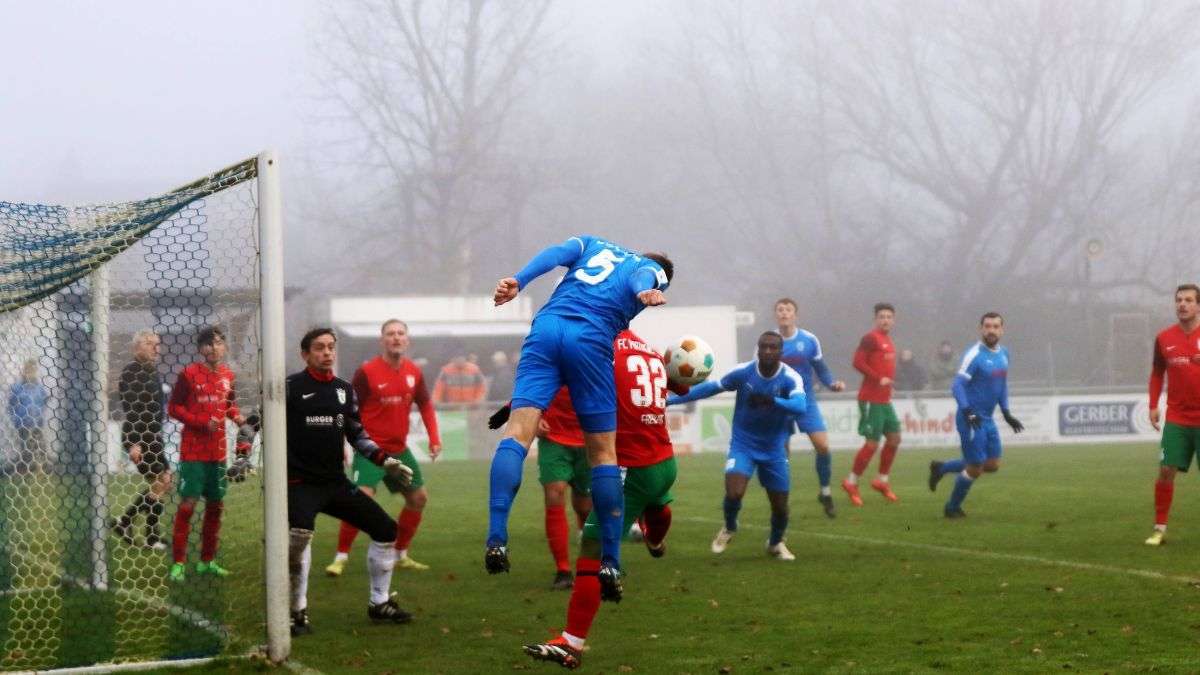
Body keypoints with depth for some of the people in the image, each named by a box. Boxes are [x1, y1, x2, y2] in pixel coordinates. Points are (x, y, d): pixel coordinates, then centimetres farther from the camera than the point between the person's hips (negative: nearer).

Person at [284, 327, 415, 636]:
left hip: (336, 482, 7)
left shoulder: (345, 390, 12)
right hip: (300, 481, -7)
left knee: (386, 529, 5)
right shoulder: (291, 387, -6)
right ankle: (298, 612, -19)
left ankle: (380, 604, 21)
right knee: (300, 532, -33)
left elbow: (356, 433, 20)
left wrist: (385, 460, 11)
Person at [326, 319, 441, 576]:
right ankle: (341, 557, -12)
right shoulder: (366, 372, -12)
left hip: (400, 449, 7)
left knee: (419, 497, 12)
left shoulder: (413, 372, 4)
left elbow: (425, 406, 15)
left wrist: (434, 438, 5)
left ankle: (401, 555, 28)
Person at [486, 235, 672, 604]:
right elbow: (642, 280, -1)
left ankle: (496, 539, -28)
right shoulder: (654, 271, 25)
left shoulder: (592, 243, 33)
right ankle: (610, 563, 4)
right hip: (591, 339, -2)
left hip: (546, 327, 2)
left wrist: (518, 280, -2)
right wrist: (644, 294, -23)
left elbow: (554, 254, 13)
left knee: (519, 429, -9)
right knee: (603, 451, 6)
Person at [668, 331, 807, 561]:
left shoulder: (791, 378, -18)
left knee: (780, 506, 6)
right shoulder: (743, 372, -14)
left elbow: (800, 406, -36)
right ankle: (729, 528, 12)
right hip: (743, 445, -1)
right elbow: (710, 388, -2)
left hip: (774, 450, 1)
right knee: (734, 493, -22)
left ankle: (776, 544, 38)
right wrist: (671, 400, -2)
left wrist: (772, 400, -53)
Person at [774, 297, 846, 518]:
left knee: (822, 445, -12)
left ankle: (825, 492, 9)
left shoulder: (809, 340, -3)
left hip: (806, 402, 0)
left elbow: (821, 370, 4)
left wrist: (833, 383, -13)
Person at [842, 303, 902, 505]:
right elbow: (858, 362, -21)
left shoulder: (888, 340, 15)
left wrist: (888, 381, 11)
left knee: (894, 438, 9)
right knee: (872, 443, -7)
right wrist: (878, 379, -21)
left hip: (885, 400, 9)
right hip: (871, 399, -9)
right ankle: (851, 483, 6)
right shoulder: (870, 338, -12)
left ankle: (881, 481, 21)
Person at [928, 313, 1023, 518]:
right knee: (975, 468, -3)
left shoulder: (1003, 353, 8)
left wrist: (1007, 414, 17)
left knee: (992, 466, 10)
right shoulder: (974, 355, -17)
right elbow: (957, 385, -21)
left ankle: (941, 468, 26)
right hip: (972, 420, -8)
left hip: (988, 420, 8)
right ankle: (952, 508, 21)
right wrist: (967, 413, -32)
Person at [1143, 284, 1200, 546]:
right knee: (1166, 470, -4)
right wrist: (1153, 406, 8)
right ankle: (1160, 528, 5)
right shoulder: (1164, 339, 4)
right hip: (1176, 418, 2)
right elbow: (1157, 374, 16)